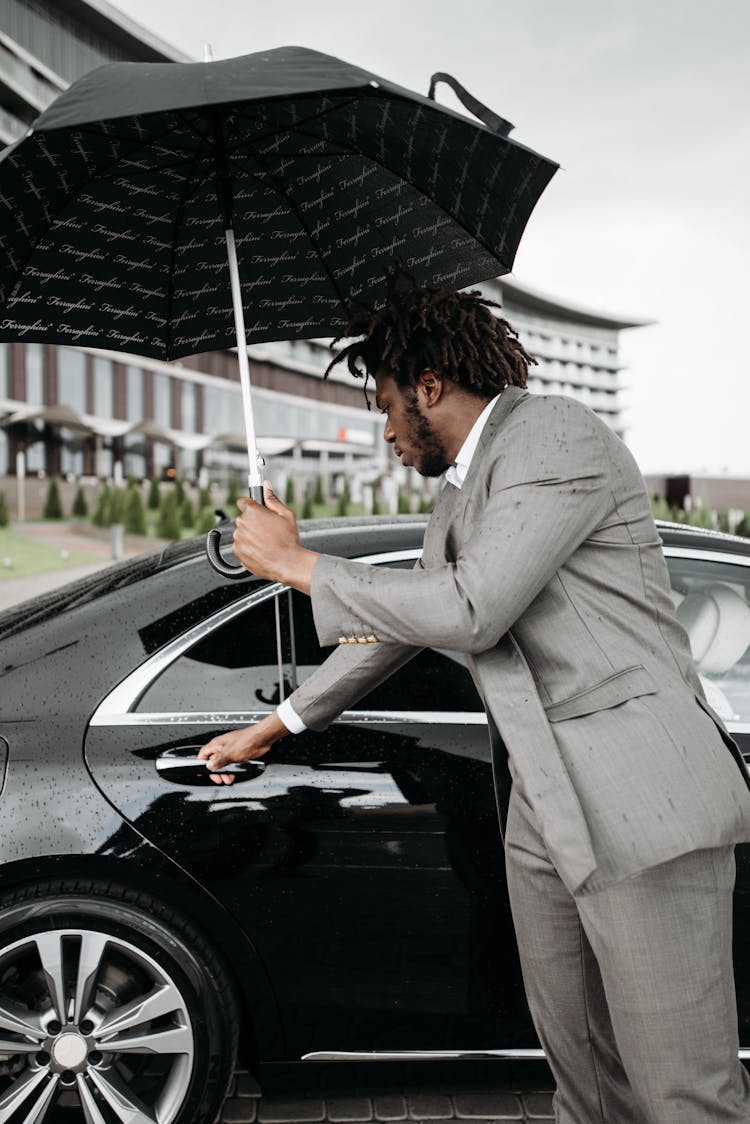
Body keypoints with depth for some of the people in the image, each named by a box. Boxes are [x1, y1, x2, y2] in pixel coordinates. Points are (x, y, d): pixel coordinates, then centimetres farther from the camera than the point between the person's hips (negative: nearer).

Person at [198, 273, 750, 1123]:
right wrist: (274, 727, 34)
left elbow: (468, 612, -20)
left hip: (642, 799, -9)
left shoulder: (555, 436, -10)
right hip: (542, 806, 9)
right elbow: (400, 622, 28)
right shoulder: (459, 495, 19)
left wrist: (296, 565, -8)